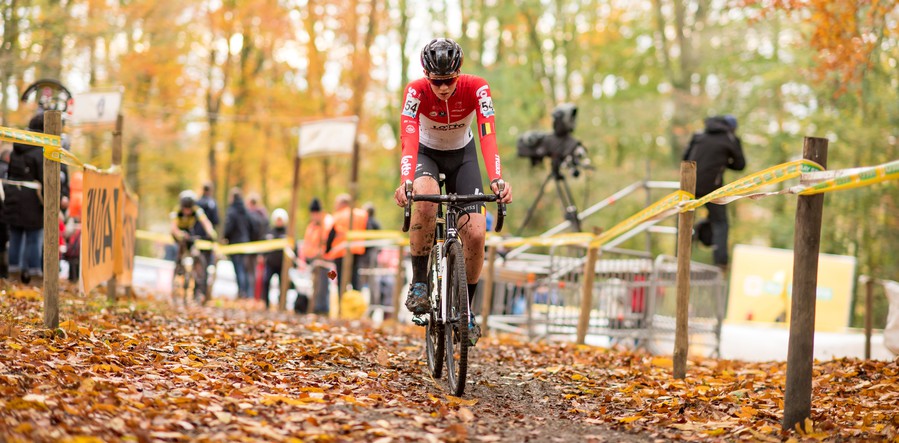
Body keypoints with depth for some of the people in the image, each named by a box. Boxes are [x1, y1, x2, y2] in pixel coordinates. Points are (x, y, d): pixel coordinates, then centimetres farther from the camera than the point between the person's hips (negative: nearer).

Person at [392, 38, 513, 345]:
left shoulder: (476, 88, -27)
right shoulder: (416, 91, -28)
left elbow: (488, 136, -37)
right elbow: (409, 139, -40)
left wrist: (496, 180, -53)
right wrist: (405, 181, -57)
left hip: (462, 155, 1)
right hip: (426, 153, -1)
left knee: (475, 234, -13)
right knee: (426, 200, -36)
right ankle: (418, 283, -21)